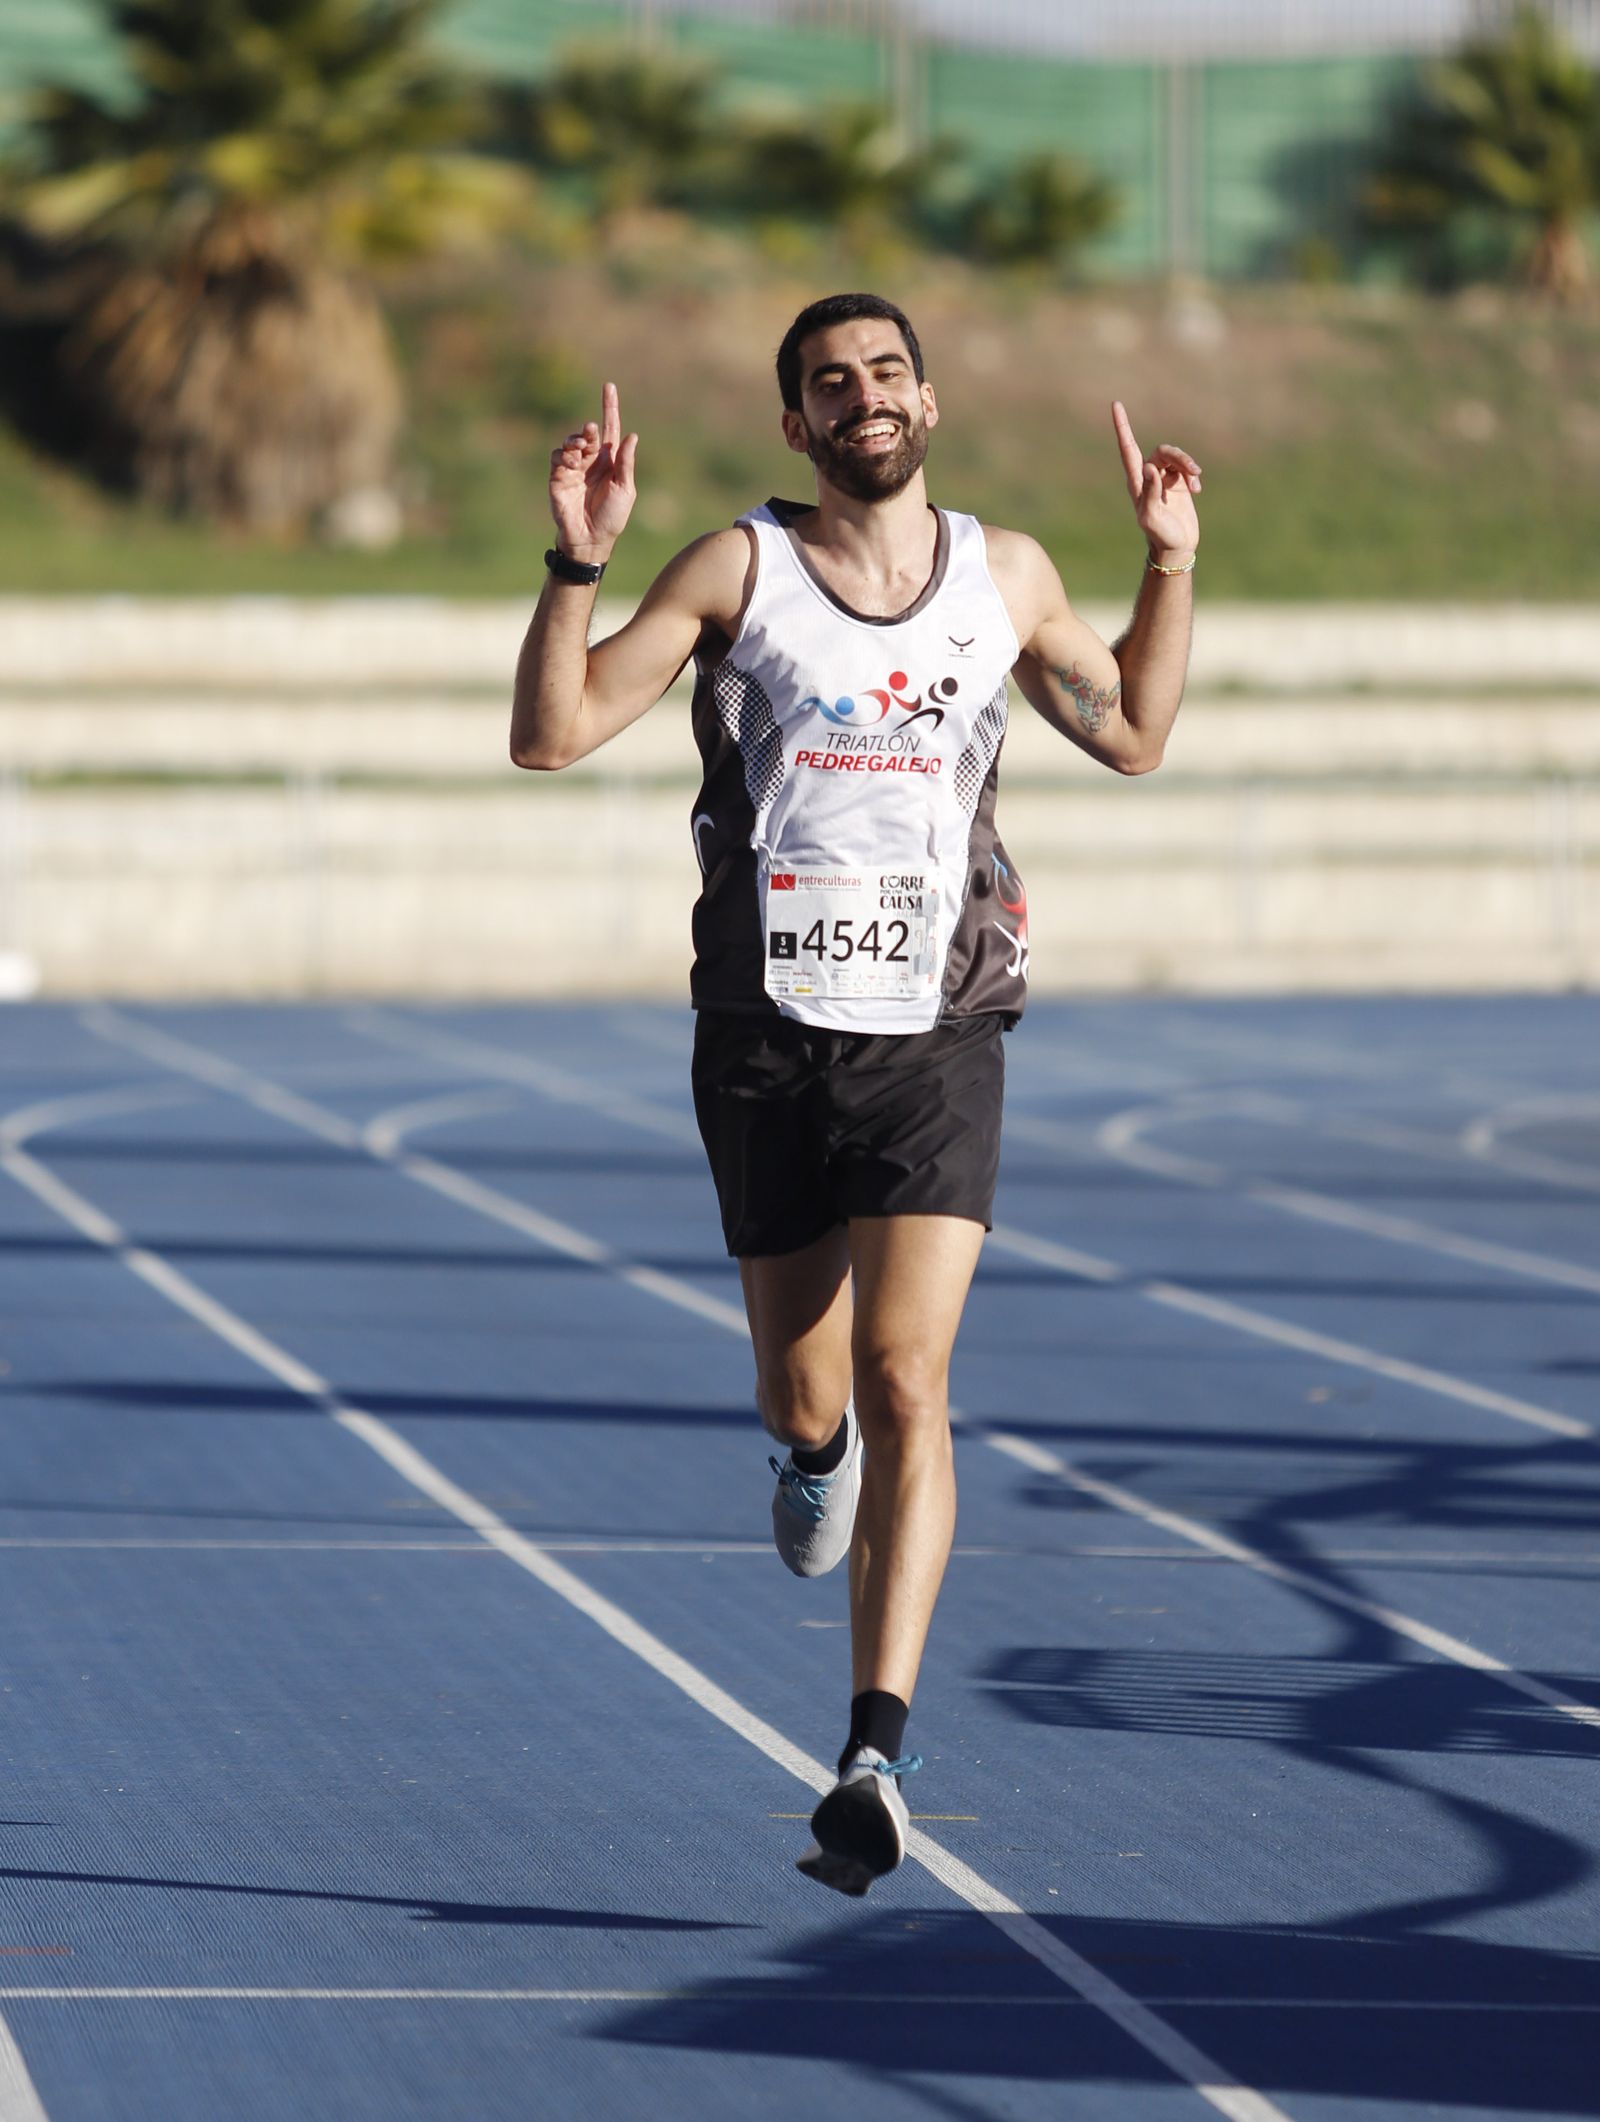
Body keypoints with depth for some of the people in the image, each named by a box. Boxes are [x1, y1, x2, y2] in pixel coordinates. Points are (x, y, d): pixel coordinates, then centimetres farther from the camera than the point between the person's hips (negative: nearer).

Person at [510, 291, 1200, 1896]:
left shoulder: (1006, 575, 8)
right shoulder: (737, 570, 0)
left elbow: (1131, 734, 24)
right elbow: (551, 735, -4)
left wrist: (1171, 565, 12)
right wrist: (576, 563, -17)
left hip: (937, 1041, 0)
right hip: (770, 1037, 0)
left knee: (904, 1381, -15)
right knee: (805, 1400, 10)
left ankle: (876, 1754, -19)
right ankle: (817, 1447, 51)